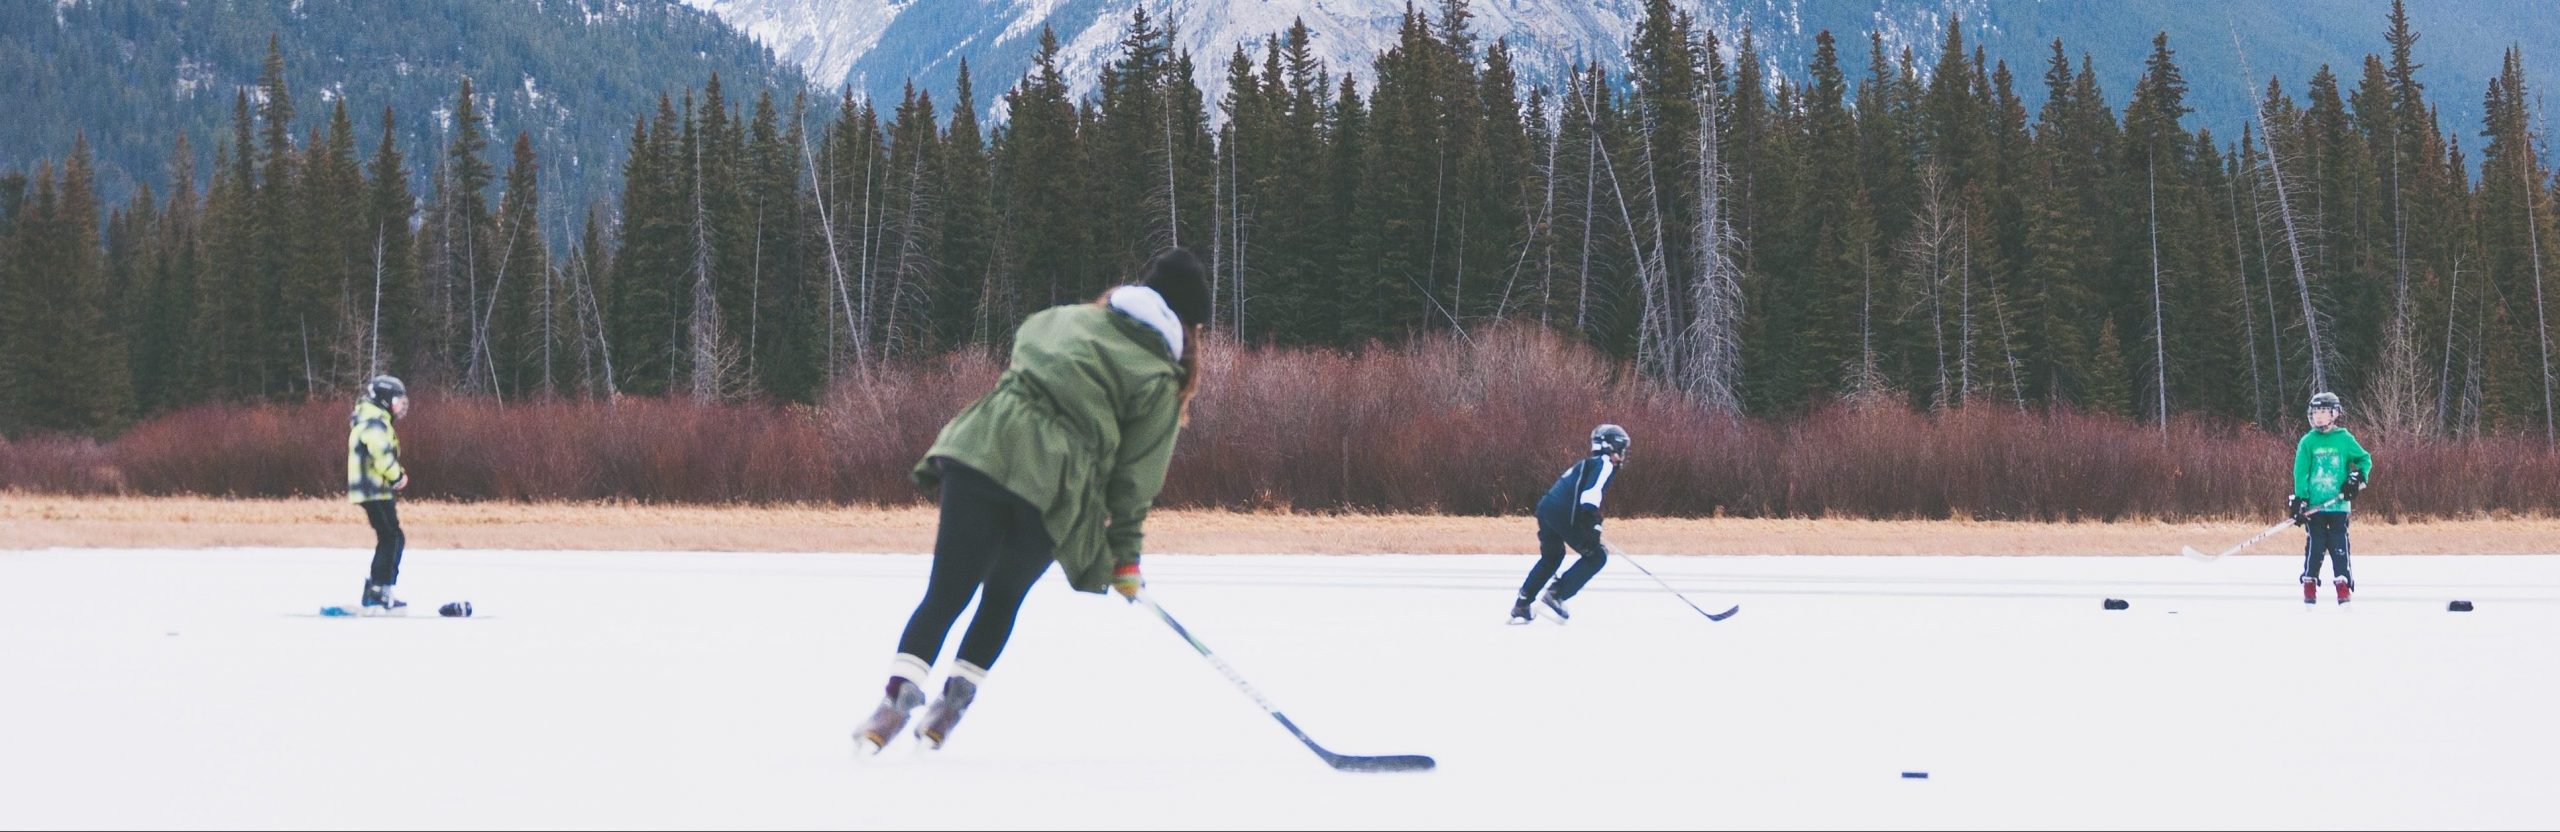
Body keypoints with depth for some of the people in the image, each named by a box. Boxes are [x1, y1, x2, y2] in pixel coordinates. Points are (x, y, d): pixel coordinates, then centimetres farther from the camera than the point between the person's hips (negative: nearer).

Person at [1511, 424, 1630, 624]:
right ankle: (1556, 594, -6)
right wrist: (1592, 527, -25)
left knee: (1551, 557, 27)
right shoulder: (1605, 464, -1)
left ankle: (1521, 605, 25)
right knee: (1596, 555, 2)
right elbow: (1591, 492, -18)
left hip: (1546, 508, 9)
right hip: (1564, 515, -9)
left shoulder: (1588, 464, 28)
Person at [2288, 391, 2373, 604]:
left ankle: (2344, 584, 1)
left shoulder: (2344, 439, 3)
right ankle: (2310, 583, 11)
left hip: (2338, 504, 0)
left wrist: (2358, 478, -4)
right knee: (2315, 544, 1)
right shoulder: (2308, 442, 3)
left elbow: (2364, 459, 13)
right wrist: (2299, 500, -7)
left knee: (2339, 544, -3)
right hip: (2314, 504, 0)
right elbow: (2300, 472, 0)